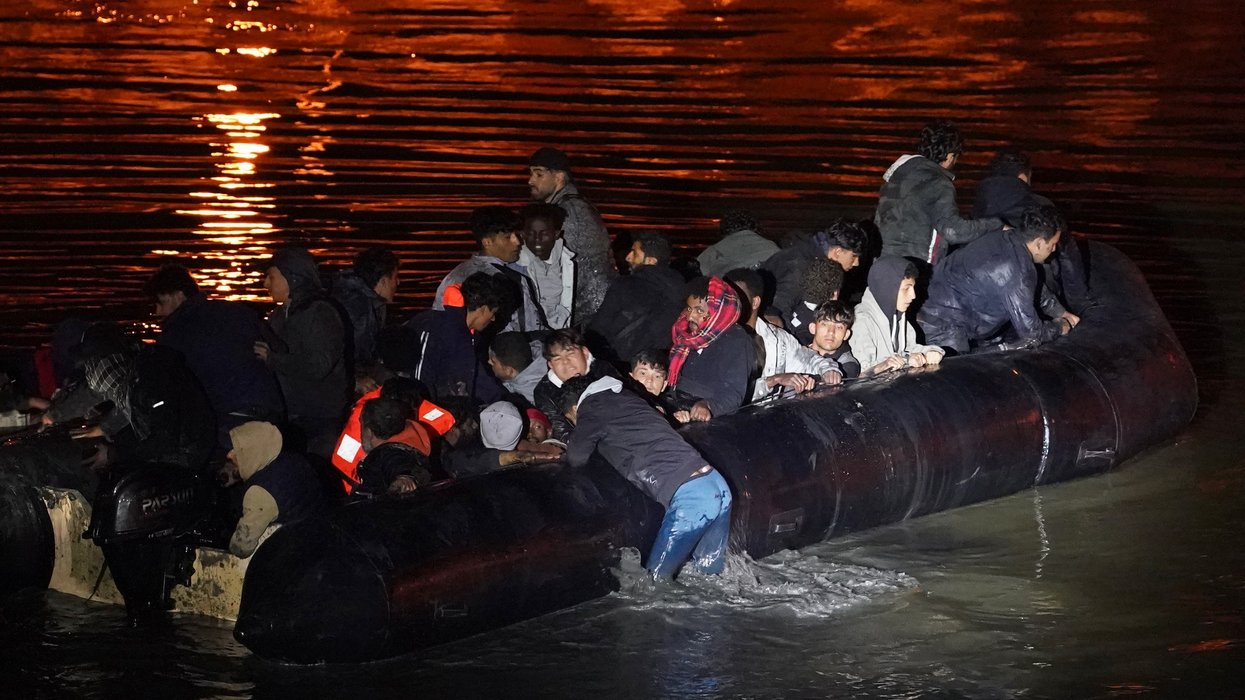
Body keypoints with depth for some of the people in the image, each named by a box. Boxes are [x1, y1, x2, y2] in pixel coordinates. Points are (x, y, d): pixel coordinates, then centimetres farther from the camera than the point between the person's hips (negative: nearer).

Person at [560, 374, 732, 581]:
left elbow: (576, 458, 13)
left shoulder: (591, 408, 3)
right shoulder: (628, 398, 26)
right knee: (708, 574, 17)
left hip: (689, 496, -8)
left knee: (656, 578, 2)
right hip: (718, 485, 8)